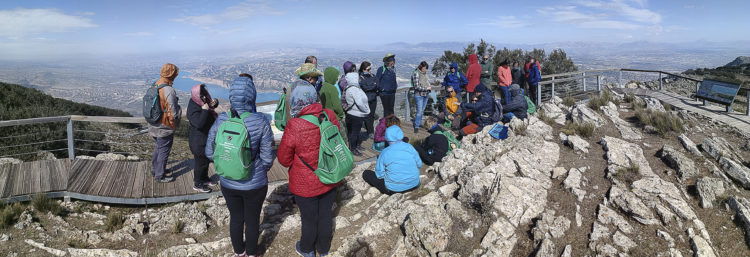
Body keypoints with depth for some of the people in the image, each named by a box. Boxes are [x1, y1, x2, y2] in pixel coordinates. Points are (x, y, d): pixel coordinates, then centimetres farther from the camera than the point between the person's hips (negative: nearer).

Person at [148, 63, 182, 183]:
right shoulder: (169, 91, -26)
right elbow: (174, 113, -25)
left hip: (154, 126, 8)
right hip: (165, 128, -8)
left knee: (158, 147, 26)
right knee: (164, 151, 7)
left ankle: (155, 169, 41)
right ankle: (160, 176, 19)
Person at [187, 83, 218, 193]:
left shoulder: (201, 102, -1)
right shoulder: (193, 109, -27)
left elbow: (212, 104, 16)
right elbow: (199, 123, -38)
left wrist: (214, 102, -7)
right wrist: (205, 110, -36)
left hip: (207, 138, 9)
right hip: (199, 141, -9)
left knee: (206, 159, 23)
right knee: (200, 162, 5)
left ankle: (204, 179, 42)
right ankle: (197, 184, 23)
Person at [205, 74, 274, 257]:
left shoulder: (221, 120, -13)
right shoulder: (261, 122, -22)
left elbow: (210, 152, -5)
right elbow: (267, 157, -17)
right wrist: (262, 170, 4)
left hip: (228, 183, 3)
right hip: (255, 184, -3)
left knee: (235, 218, 24)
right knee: (252, 220, 20)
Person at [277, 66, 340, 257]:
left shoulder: (294, 126, -27)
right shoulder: (330, 117, -14)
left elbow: (284, 158, -14)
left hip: (306, 184, -4)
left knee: (309, 219, 18)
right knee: (326, 215, 22)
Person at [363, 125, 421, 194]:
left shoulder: (385, 152, -15)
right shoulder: (410, 147, -7)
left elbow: (379, 174, -12)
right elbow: (419, 165, 3)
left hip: (394, 189, -5)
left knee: (366, 173, 6)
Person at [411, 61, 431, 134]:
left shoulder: (425, 73, 9)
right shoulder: (416, 74, -13)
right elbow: (417, 87, -17)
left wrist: (429, 88, 3)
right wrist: (426, 88, -15)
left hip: (426, 95, 7)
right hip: (419, 95, -7)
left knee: (422, 111, 13)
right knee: (419, 111, -8)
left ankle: (419, 123, 25)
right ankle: (416, 127, 0)